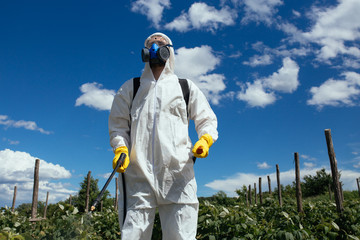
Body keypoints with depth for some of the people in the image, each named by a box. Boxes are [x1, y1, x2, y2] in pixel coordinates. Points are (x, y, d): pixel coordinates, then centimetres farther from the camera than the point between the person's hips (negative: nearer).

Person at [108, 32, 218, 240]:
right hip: (138, 172, 1)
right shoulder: (131, 88, 20)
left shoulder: (186, 87, 18)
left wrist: (205, 140, -5)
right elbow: (118, 124, 16)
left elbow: (207, 120, 17)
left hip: (178, 173, 0)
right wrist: (121, 148, -3)